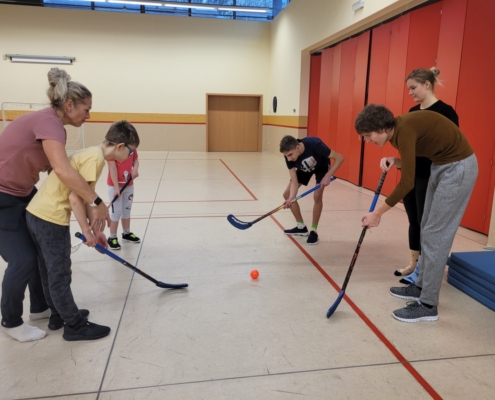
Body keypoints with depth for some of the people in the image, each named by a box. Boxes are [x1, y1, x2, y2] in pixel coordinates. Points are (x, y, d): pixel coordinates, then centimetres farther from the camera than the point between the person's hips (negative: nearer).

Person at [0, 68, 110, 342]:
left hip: (22, 193, 10)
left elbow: (57, 172, 6)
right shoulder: (48, 122, -25)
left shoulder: (52, 124, 4)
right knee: (23, 260, -4)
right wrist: (96, 202, -34)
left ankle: (40, 308, 32)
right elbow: (63, 171, -41)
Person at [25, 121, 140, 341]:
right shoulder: (95, 158, -17)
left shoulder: (92, 153, 13)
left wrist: (95, 230, 15)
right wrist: (87, 232, -11)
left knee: (50, 272, 20)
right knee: (60, 275, 2)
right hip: (51, 217, -10)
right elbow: (75, 198, -21)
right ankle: (74, 325, 15)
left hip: (37, 212, 10)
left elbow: (84, 198, 15)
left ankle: (59, 315, 35)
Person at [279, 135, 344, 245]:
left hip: (321, 166, -4)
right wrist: (291, 198, -43)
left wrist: (328, 176, -39)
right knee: (287, 194, -4)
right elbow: (294, 181, -27)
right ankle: (301, 227, 11)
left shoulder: (314, 144, -42)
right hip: (303, 168, 4)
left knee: (317, 196, -23)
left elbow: (339, 158, -33)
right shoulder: (289, 155, -30)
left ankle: (313, 231, -4)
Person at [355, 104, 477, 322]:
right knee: (427, 231, 14)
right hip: (442, 165, 10)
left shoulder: (404, 130, -25)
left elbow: (407, 182, -27)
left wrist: (377, 213, -21)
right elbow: (411, 162, 12)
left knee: (435, 235, -7)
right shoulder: (397, 131, 3)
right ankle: (421, 286, 28)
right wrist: (394, 162, -10)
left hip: (459, 166, -10)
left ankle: (428, 305, 2)